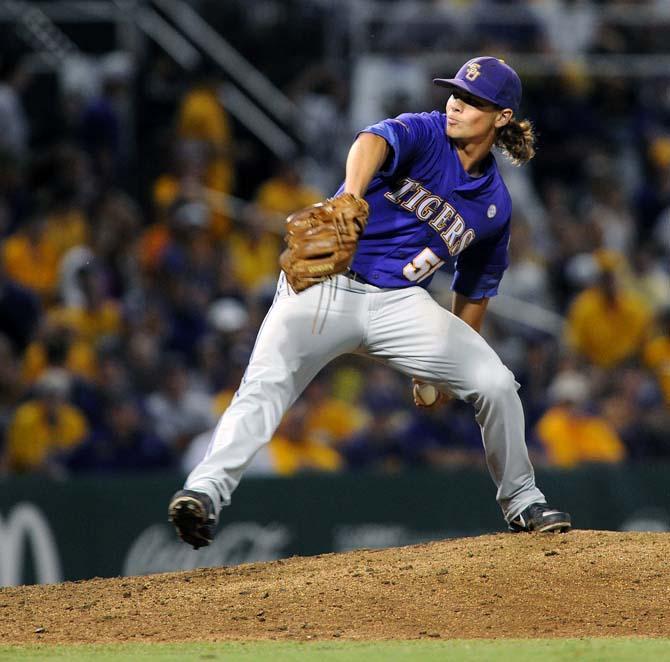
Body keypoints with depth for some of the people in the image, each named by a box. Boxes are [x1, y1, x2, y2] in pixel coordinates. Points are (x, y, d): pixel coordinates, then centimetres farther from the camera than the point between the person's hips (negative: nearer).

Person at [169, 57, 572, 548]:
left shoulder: (495, 205, 9)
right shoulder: (425, 133, -5)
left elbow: (476, 288, 22)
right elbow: (374, 142, -30)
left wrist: (447, 363, 21)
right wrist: (353, 196, -51)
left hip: (400, 304, 4)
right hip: (325, 283, -4)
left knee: (495, 383, -5)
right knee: (266, 383, -27)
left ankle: (522, 503, 16)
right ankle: (207, 491, -40)